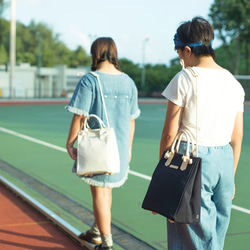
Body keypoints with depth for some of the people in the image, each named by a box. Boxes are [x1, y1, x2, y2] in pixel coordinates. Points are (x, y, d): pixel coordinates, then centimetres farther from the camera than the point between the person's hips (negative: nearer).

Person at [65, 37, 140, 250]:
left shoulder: (89, 81, -12)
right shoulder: (128, 82, 3)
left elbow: (80, 116, -14)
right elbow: (131, 119, 8)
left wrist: (70, 144, -4)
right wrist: (128, 147, 18)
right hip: (120, 147, 6)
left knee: (99, 192, 5)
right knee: (106, 188, 21)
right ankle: (96, 232, 37)